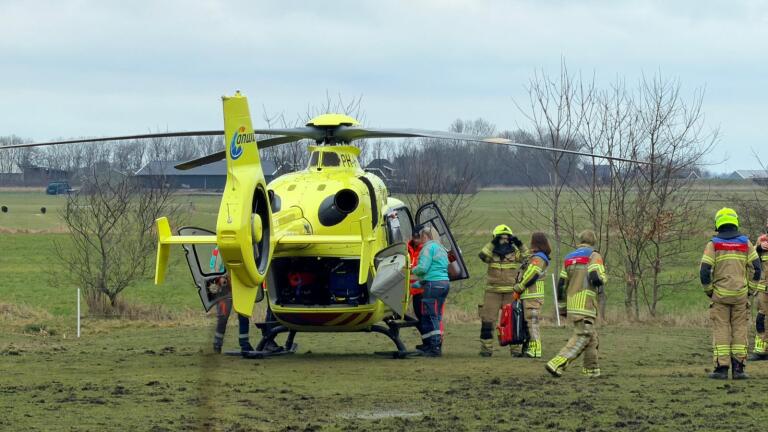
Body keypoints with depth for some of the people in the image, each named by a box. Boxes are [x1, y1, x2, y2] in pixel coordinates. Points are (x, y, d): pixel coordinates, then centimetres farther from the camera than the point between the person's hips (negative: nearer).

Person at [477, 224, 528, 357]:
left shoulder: (515, 253, 5)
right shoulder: (492, 253, 4)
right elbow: (482, 255, -15)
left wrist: (520, 245, -15)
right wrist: (492, 243, -21)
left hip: (511, 293, 0)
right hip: (493, 292, 0)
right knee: (488, 321, -2)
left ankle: (515, 348, 9)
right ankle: (486, 348, 5)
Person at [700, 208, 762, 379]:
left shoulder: (713, 244, -1)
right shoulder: (745, 243, 4)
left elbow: (705, 271, -8)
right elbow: (756, 268, -1)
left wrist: (708, 291, 5)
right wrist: (750, 290, 8)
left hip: (719, 294, -1)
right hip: (740, 294, 1)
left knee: (721, 330, 1)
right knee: (740, 329, 5)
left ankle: (721, 368, -4)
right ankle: (738, 368, 2)